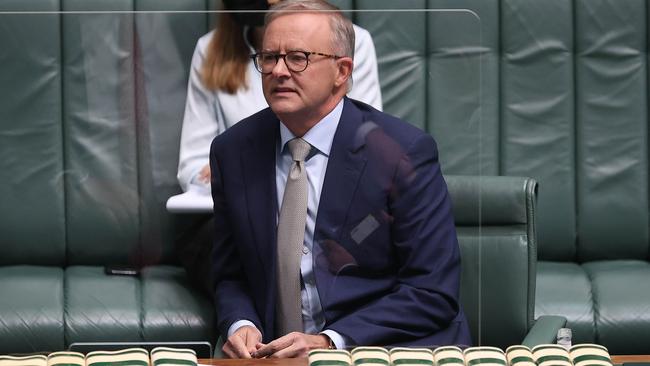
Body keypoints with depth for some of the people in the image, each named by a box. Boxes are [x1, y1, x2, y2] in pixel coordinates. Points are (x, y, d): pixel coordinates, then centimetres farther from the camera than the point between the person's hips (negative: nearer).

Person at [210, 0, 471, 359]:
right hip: (275, 355, 3)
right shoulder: (232, 151, 7)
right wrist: (241, 326, -7)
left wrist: (330, 342, -17)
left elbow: (433, 293, -7)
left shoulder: (404, 152, -6)